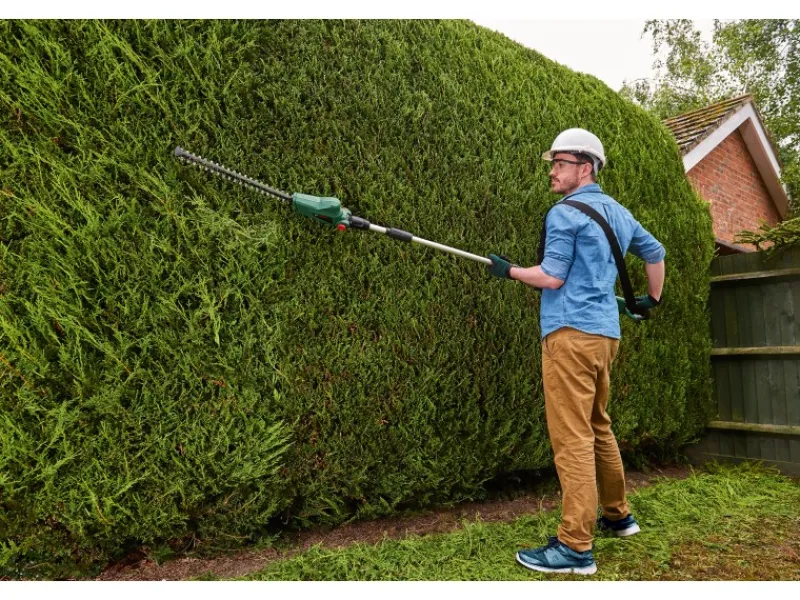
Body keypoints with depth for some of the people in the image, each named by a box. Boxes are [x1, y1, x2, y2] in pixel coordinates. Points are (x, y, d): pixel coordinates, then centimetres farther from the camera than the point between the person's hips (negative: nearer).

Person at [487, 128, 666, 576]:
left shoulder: (565, 212, -8)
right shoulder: (618, 212, 18)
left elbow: (552, 277, -13)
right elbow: (655, 251, 30)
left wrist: (509, 270, 2)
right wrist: (653, 296, 41)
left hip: (572, 332, -9)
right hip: (605, 333, 9)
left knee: (572, 437, -8)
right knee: (598, 427, 20)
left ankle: (576, 547, -4)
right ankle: (617, 515, 32)